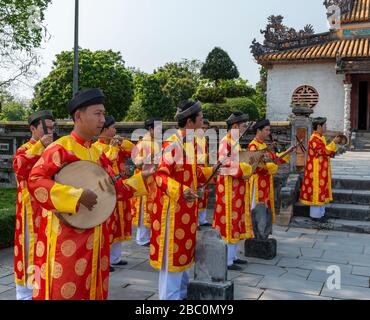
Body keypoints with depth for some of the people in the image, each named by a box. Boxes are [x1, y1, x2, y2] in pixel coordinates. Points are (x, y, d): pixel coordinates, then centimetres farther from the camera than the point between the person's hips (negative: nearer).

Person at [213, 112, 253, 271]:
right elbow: (224, 163, -25)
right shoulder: (226, 141, -15)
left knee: (236, 222, 14)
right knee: (229, 222, -4)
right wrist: (242, 170, -22)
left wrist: (247, 169, 5)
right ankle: (227, 261, 5)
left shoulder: (234, 141, 15)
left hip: (237, 188, 10)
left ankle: (232, 256, 25)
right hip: (229, 187, -10)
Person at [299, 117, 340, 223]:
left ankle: (321, 213, 23)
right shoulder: (314, 139, -19)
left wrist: (334, 144, 6)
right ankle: (316, 215, 6)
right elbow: (324, 151, -24)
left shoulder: (321, 138, 12)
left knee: (321, 191, 14)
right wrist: (334, 143, -19)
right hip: (316, 170, -10)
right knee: (317, 191, -3)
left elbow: (326, 152, 17)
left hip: (322, 170, 10)